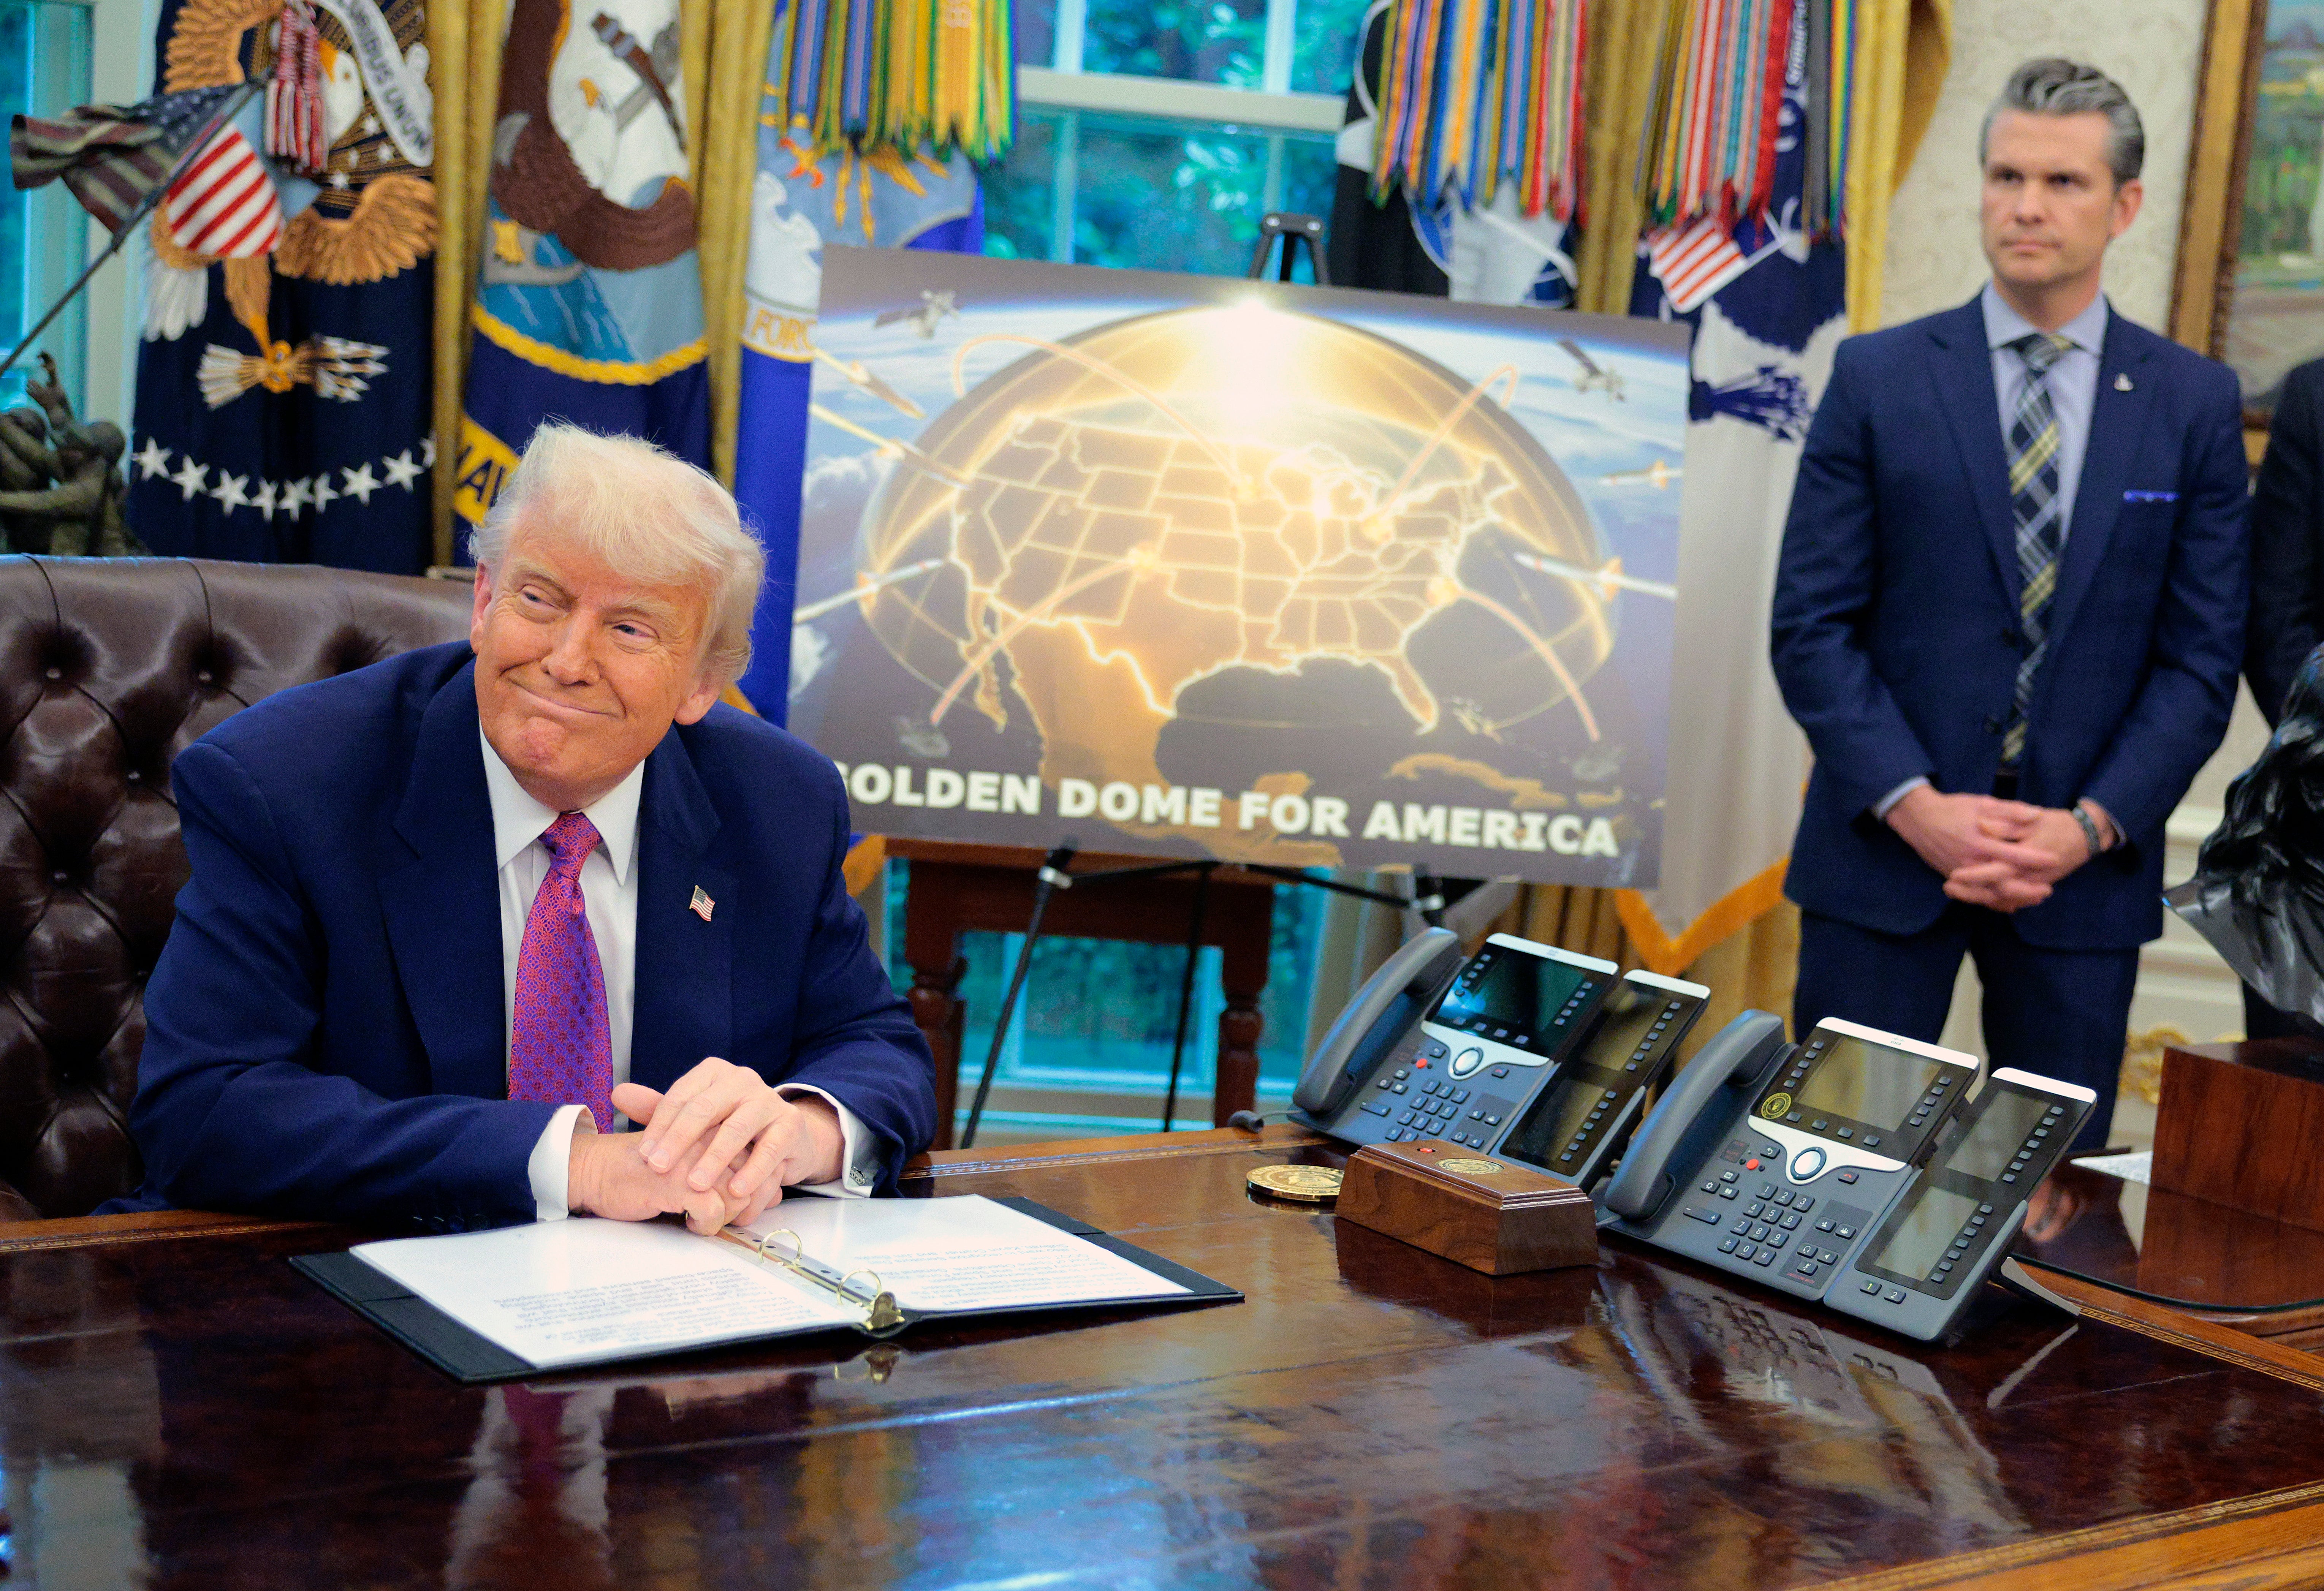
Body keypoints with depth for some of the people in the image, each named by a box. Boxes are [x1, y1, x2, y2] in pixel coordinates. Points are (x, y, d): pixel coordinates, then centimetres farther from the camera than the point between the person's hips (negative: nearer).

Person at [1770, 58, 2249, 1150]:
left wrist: (2091, 825, -10)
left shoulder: (2193, 402, 4)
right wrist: (1915, 805, -13)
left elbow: (2201, 654, 2)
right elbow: (1810, 623, -3)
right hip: (1886, 851, -1)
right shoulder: (1878, 379, 1)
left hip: (2086, 861, 1)